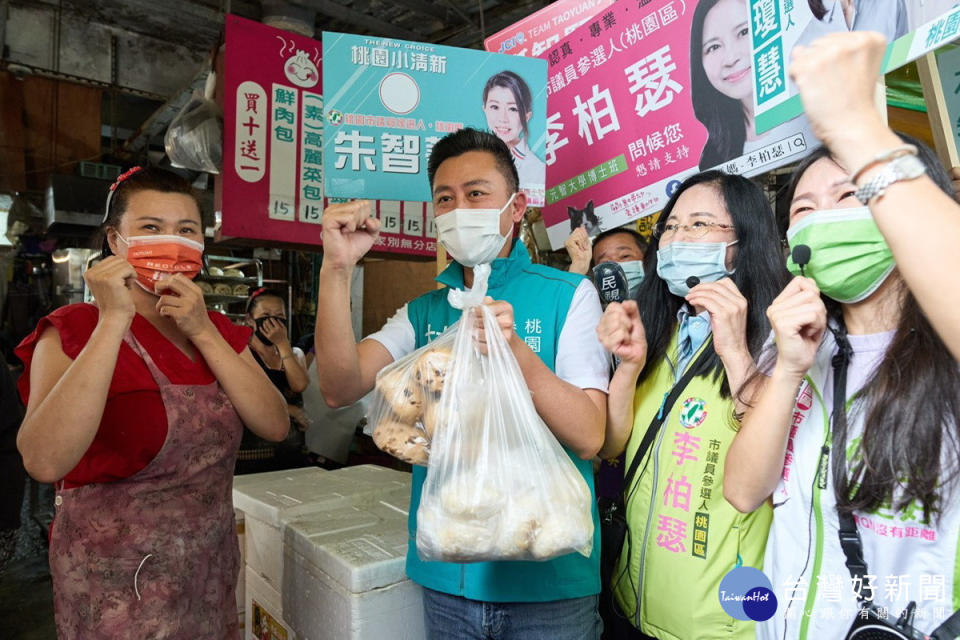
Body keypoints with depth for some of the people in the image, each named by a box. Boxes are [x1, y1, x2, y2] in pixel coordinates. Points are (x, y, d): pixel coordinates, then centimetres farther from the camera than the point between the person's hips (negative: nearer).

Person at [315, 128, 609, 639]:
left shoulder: (567, 294, -7)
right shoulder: (424, 311, 4)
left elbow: (588, 437, -16)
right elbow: (341, 388, -10)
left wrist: (516, 351, -31)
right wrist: (337, 269, -21)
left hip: (547, 578, -3)